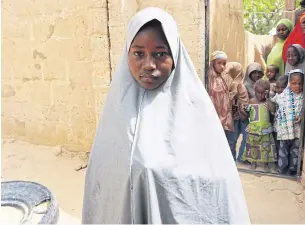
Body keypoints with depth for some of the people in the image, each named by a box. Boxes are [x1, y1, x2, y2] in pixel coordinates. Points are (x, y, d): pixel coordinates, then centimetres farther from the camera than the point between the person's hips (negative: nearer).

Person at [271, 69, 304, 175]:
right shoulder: (282, 96, -6)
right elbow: (271, 103, 9)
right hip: (285, 129, -1)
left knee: (295, 151, 14)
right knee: (283, 151, 10)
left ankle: (293, 169, 29)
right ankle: (281, 169, 23)